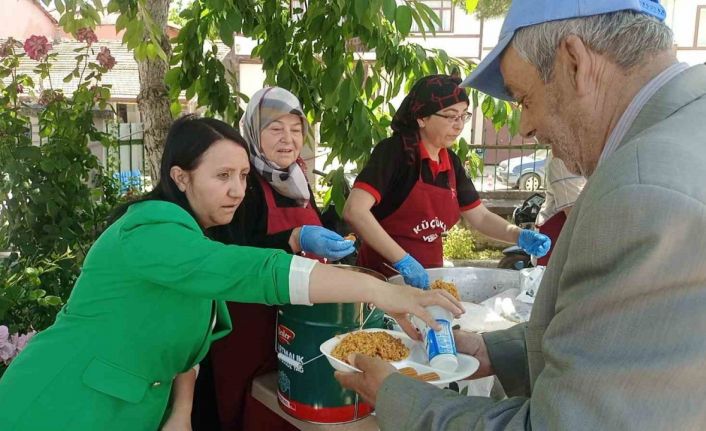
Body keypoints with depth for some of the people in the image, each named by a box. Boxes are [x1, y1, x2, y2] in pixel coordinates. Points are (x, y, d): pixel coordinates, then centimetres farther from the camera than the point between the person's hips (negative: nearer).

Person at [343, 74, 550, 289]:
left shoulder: (451, 162, 4)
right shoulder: (394, 151, -16)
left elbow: (480, 217, 13)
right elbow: (354, 211, -26)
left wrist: (519, 236, -4)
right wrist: (403, 261, -29)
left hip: (428, 274, 6)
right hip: (386, 273, -6)